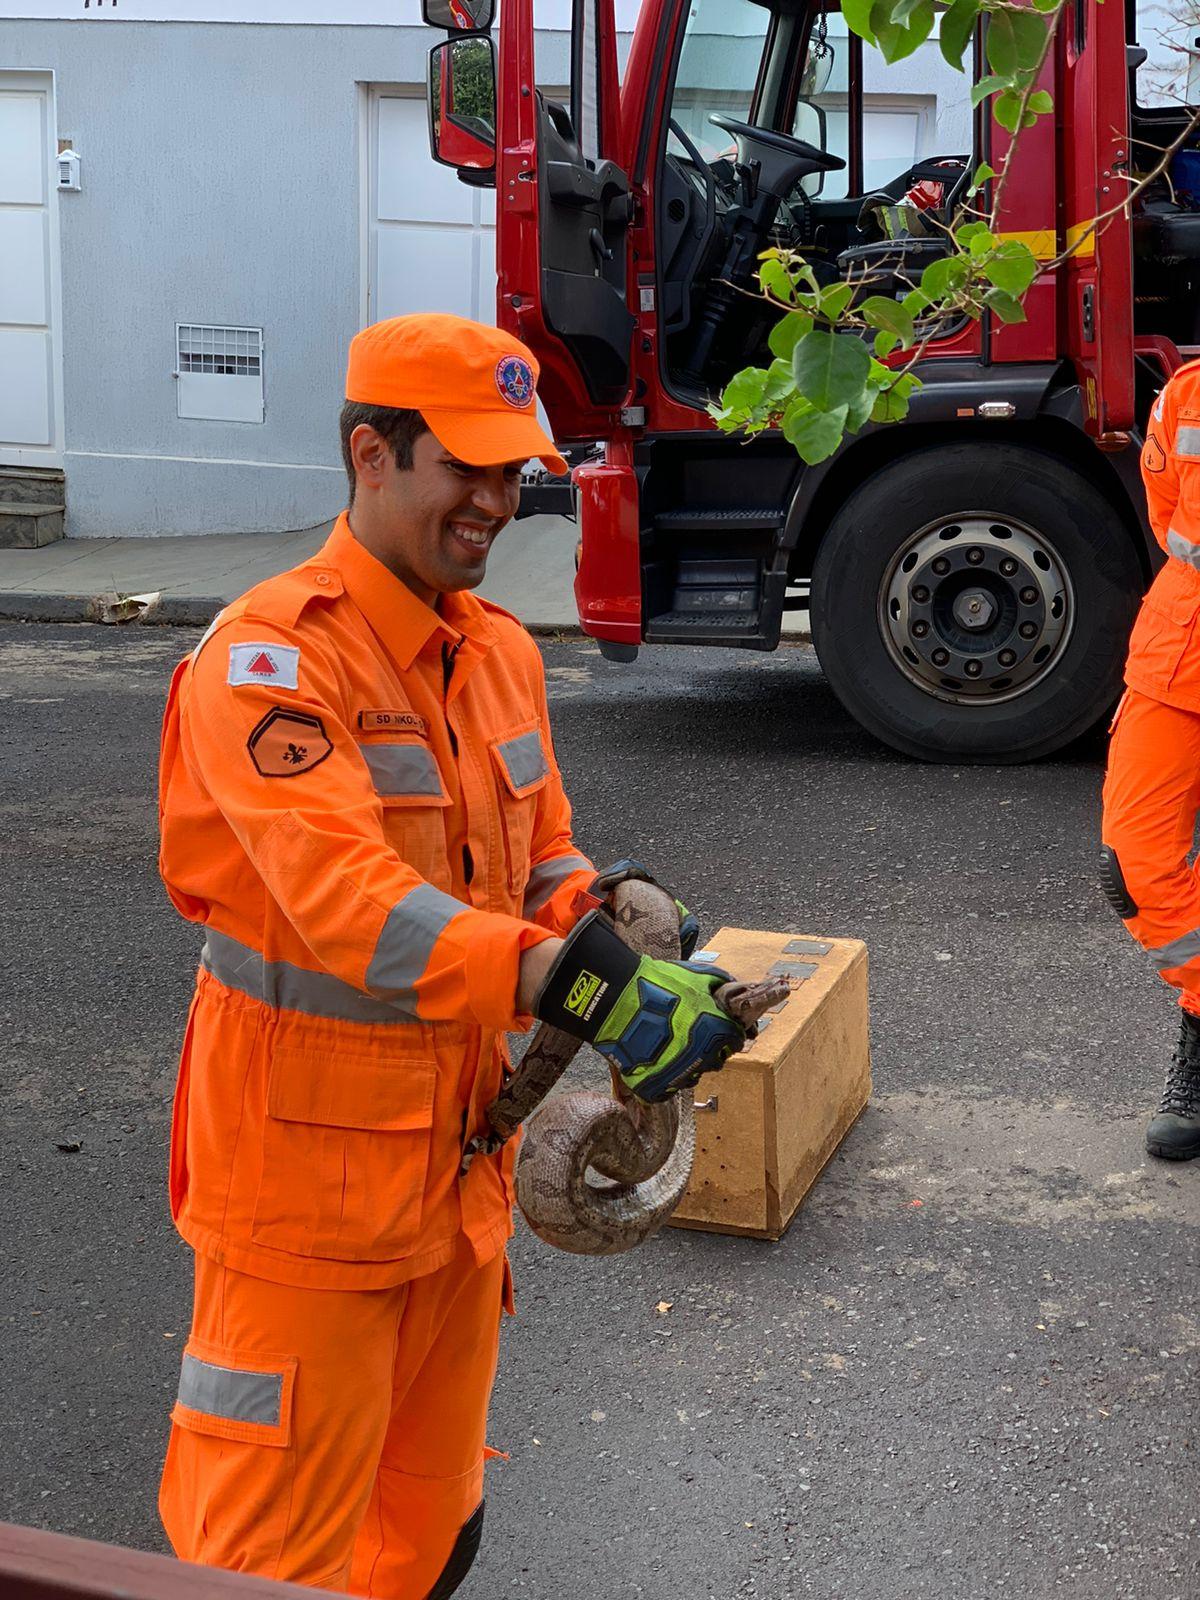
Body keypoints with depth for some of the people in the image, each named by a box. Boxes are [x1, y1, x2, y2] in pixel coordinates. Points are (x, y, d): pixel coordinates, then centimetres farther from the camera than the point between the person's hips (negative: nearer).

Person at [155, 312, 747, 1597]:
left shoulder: (500, 652, 8)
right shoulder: (268, 659, -20)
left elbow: (541, 863, 12)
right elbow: (344, 895, -33)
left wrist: (637, 948, -10)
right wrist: (577, 988, -41)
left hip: (461, 1162, 8)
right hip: (311, 1177, -8)